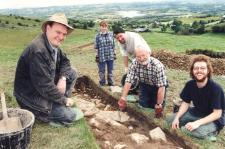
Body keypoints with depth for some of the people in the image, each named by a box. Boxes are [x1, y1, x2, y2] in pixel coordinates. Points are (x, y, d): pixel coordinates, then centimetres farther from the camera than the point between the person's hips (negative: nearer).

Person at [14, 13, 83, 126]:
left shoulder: (53, 44, -3)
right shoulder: (37, 50, -31)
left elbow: (64, 61, 8)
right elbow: (44, 86, -31)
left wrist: (63, 78, -13)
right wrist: (64, 99, -17)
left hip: (47, 86, 9)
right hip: (32, 95, -9)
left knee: (72, 74, 4)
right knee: (70, 116, -11)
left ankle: (60, 104, 11)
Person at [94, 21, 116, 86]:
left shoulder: (111, 34, 3)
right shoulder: (98, 36, -5)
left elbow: (113, 45, 9)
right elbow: (96, 47, -2)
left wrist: (114, 53, 9)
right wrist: (97, 56, -3)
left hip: (110, 56, 2)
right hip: (101, 57, -2)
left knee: (110, 70, 14)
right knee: (101, 71, 9)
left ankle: (111, 83, 29)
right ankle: (102, 84, 25)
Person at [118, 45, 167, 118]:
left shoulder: (157, 65, -37)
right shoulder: (134, 63, -26)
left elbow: (161, 87, -34)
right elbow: (128, 81, -25)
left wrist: (159, 105, -30)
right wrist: (123, 98, -30)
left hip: (157, 87, -3)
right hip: (144, 85, 3)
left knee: (157, 109, -8)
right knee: (143, 105, -4)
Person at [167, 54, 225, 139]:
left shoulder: (215, 88, -26)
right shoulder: (190, 84, -9)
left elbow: (217, 114, -25)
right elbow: (186, 103, 0)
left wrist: (197, 123, -34)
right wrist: (177, 118, -15)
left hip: (214, 119, -5)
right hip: (196, 113, 6)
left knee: (200, 132, -35)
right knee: (170, 120, -4)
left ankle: (210, 131, 1)